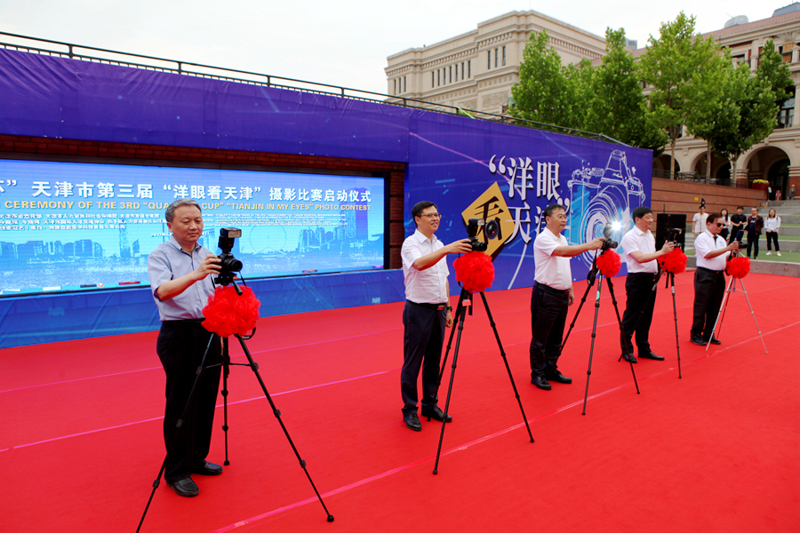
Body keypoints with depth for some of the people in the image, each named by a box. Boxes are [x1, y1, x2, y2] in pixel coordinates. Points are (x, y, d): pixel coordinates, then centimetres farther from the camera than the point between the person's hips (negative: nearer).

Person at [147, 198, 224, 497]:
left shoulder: (207, 254, 12)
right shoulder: (160, 255, -7)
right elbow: (162, 291, -26)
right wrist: (195, 274, -42)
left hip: (209, 333, 6)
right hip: (179, 335, -6)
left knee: (206, 402, 13)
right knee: (181, 405, -1)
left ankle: (197, 460, 28)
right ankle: (176, 472, 12)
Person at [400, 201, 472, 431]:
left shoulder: (439, 245, 13)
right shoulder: (410, 243, -11)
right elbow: (420, 264, -33)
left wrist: (448, 307, 14)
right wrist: (447, 249, -44)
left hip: (438, 310, 7)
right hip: (418, 311, -7)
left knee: (433, 361, 14)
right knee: (412, 364, 2)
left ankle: (430, 405, 26)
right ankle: (409, 410, 13)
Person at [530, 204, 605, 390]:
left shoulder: (563, 239, 15)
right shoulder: (543, 238, -13)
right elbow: (562, 252, -30)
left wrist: (570, 288, 16)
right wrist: (588, 246, -38)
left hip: (562, 294, 8)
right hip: (545, 294, -8)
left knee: (556, 338, 14)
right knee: (540, 339, 0)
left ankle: (551, 370, 25)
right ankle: (538, 374, 10)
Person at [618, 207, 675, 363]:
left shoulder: (650, 235, 14)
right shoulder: (629, 237, -12)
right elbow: (639, 258, -22)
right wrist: (661, 252, -26)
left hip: (651, 279, 8)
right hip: (637, 279, -8)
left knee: (646, 316, 13)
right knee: (631, 317, -2)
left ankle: (644, 349, 22)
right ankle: (626, 350, 8)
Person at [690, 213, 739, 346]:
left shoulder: (721, 239, 16)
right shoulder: (701, 238, -6)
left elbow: (726, 257, 17)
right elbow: (708, 254, -18)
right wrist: (727, 248, -20)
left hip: (719, 275, 7)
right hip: (705, 275, -7)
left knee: (715, 307, 9)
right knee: (701, 307, -4)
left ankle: (708, 334, 18)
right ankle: (695, 335, 5)